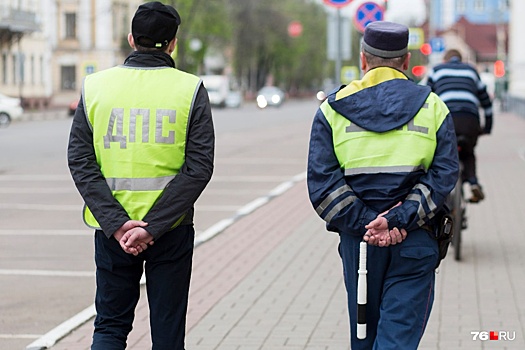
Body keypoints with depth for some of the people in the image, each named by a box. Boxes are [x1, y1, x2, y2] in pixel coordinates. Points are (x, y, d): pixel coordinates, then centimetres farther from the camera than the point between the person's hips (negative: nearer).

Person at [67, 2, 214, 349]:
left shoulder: (95, 86, 1)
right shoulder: (191, 89, -4)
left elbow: (80, 161, -6)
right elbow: (199, 167, -12)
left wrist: (116, 223, -11)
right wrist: (154, 226, -15)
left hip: (113, 228, 1)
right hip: (172, 230, -1)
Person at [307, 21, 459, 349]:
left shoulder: (333, 109, 4)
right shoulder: (432, 107, 4)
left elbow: (322, 181, -7)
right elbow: (444, 174, -8)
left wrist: (365, 224, -11)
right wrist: (398, 219, -15)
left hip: (358, 238, 2)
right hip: (415, 242, -1)